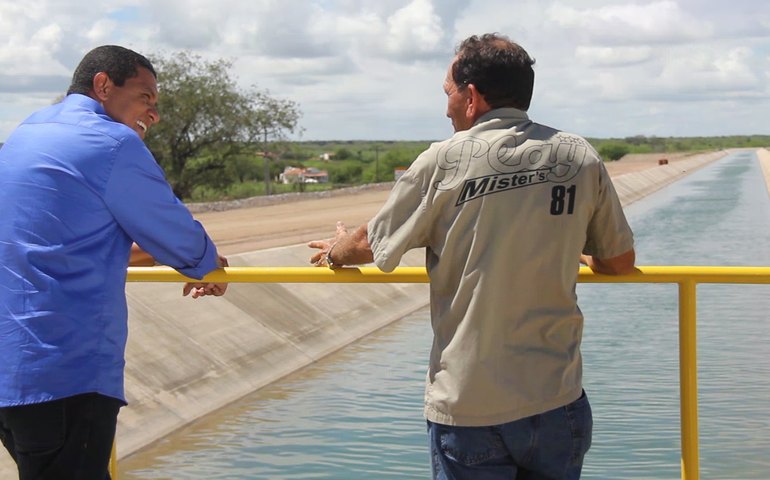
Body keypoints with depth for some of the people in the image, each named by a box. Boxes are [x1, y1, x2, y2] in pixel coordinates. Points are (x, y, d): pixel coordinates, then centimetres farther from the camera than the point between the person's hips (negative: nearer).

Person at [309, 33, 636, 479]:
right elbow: (620, 261, 9)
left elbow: (369, 246, 5)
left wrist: (336, 250, 28)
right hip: (557, 403, 3)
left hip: (468, 406, -2)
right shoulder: (580, 157, 0)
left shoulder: (444, 162, -7)